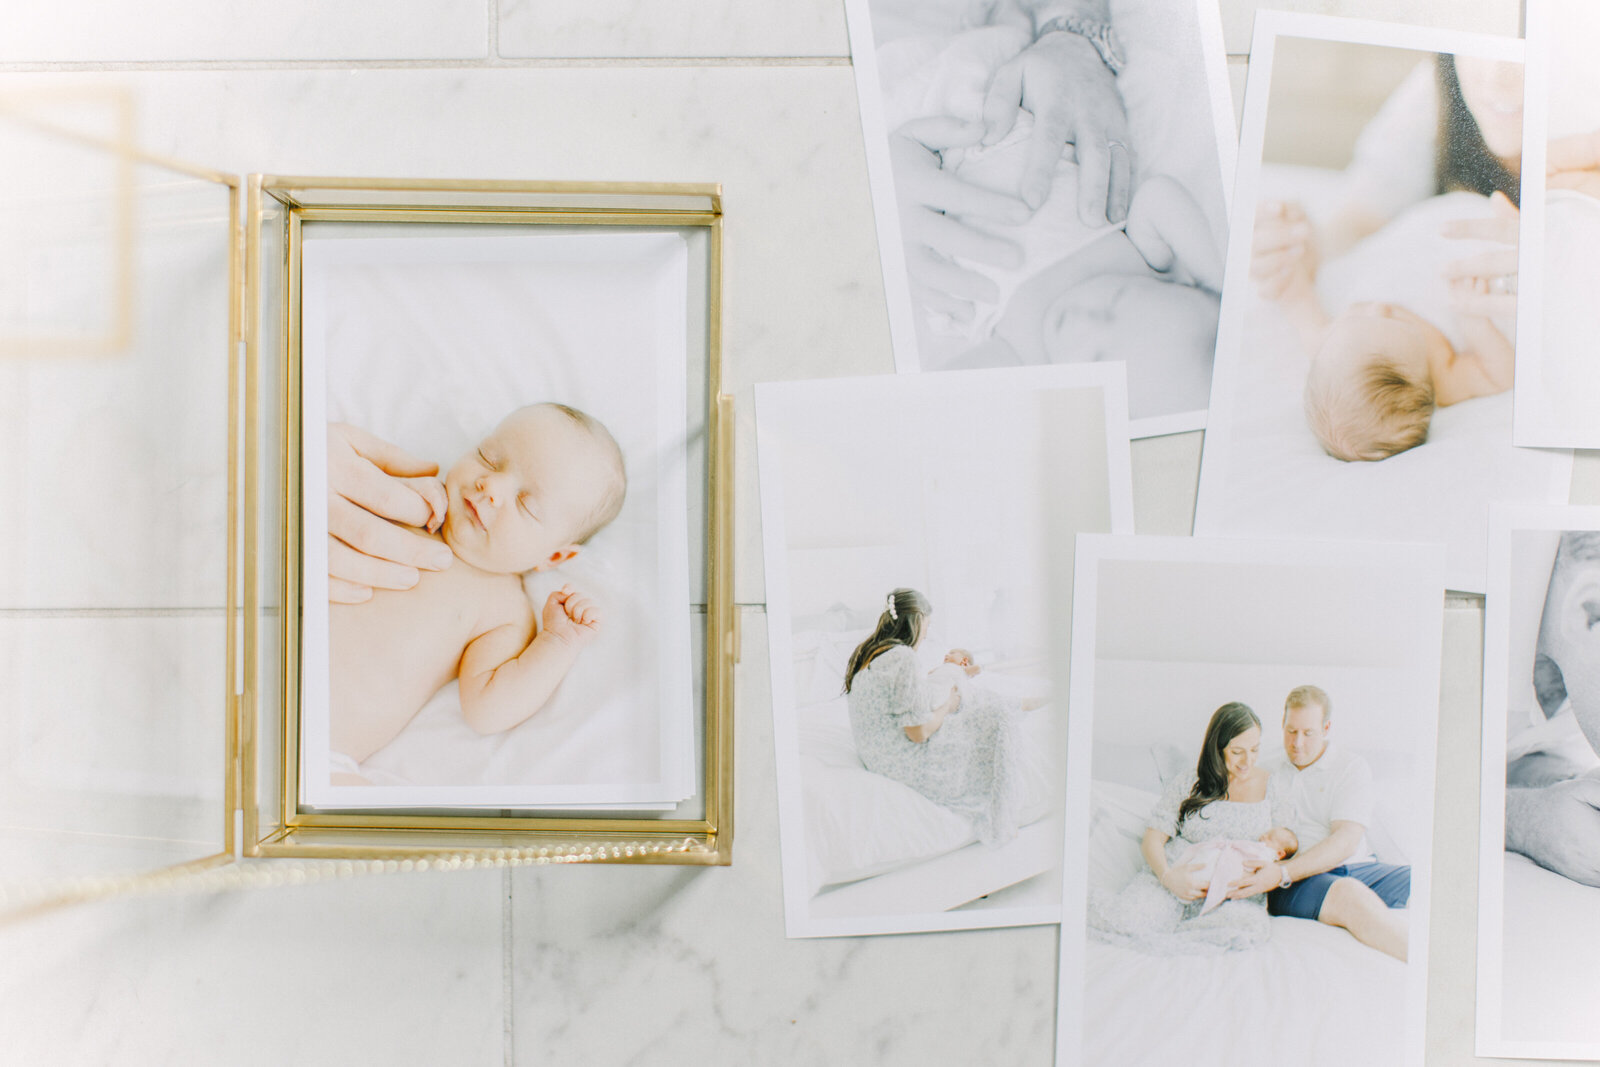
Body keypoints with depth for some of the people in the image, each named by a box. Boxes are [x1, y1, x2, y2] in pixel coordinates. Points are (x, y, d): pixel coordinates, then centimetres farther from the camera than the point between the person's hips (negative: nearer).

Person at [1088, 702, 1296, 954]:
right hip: (1178, 875, -2)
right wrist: (1167, 876, -18)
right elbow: (1153, 838, 4)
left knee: (1254, 926, -38)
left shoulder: (1271, 787, 13)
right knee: (1118, 917, -35)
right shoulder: (1186, 784, 10)